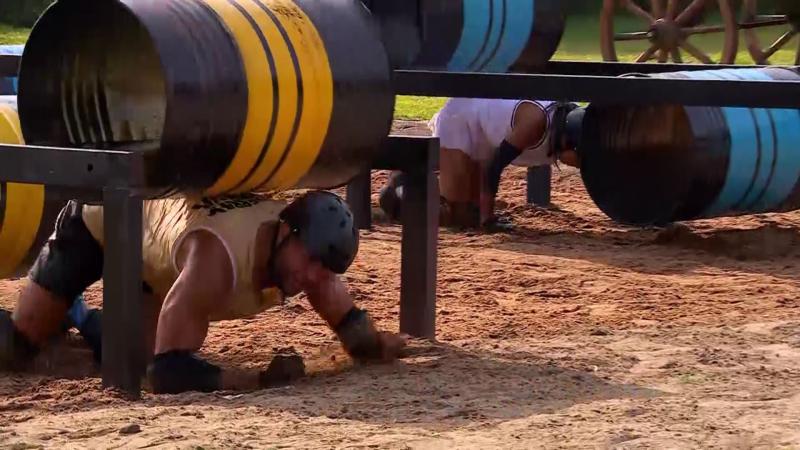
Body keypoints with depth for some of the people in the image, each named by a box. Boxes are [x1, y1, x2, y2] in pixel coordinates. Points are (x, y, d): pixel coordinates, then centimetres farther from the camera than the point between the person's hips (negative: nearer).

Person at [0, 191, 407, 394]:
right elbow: (168, 370, -51)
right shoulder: (217, 257, -47)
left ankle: (72, 315, 35)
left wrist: (373, 343, -30)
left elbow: (350, 324, -12)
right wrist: (262, 378, -54)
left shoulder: (308, 247, -26)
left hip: (153, 227, 6)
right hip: (99, 218, -6)